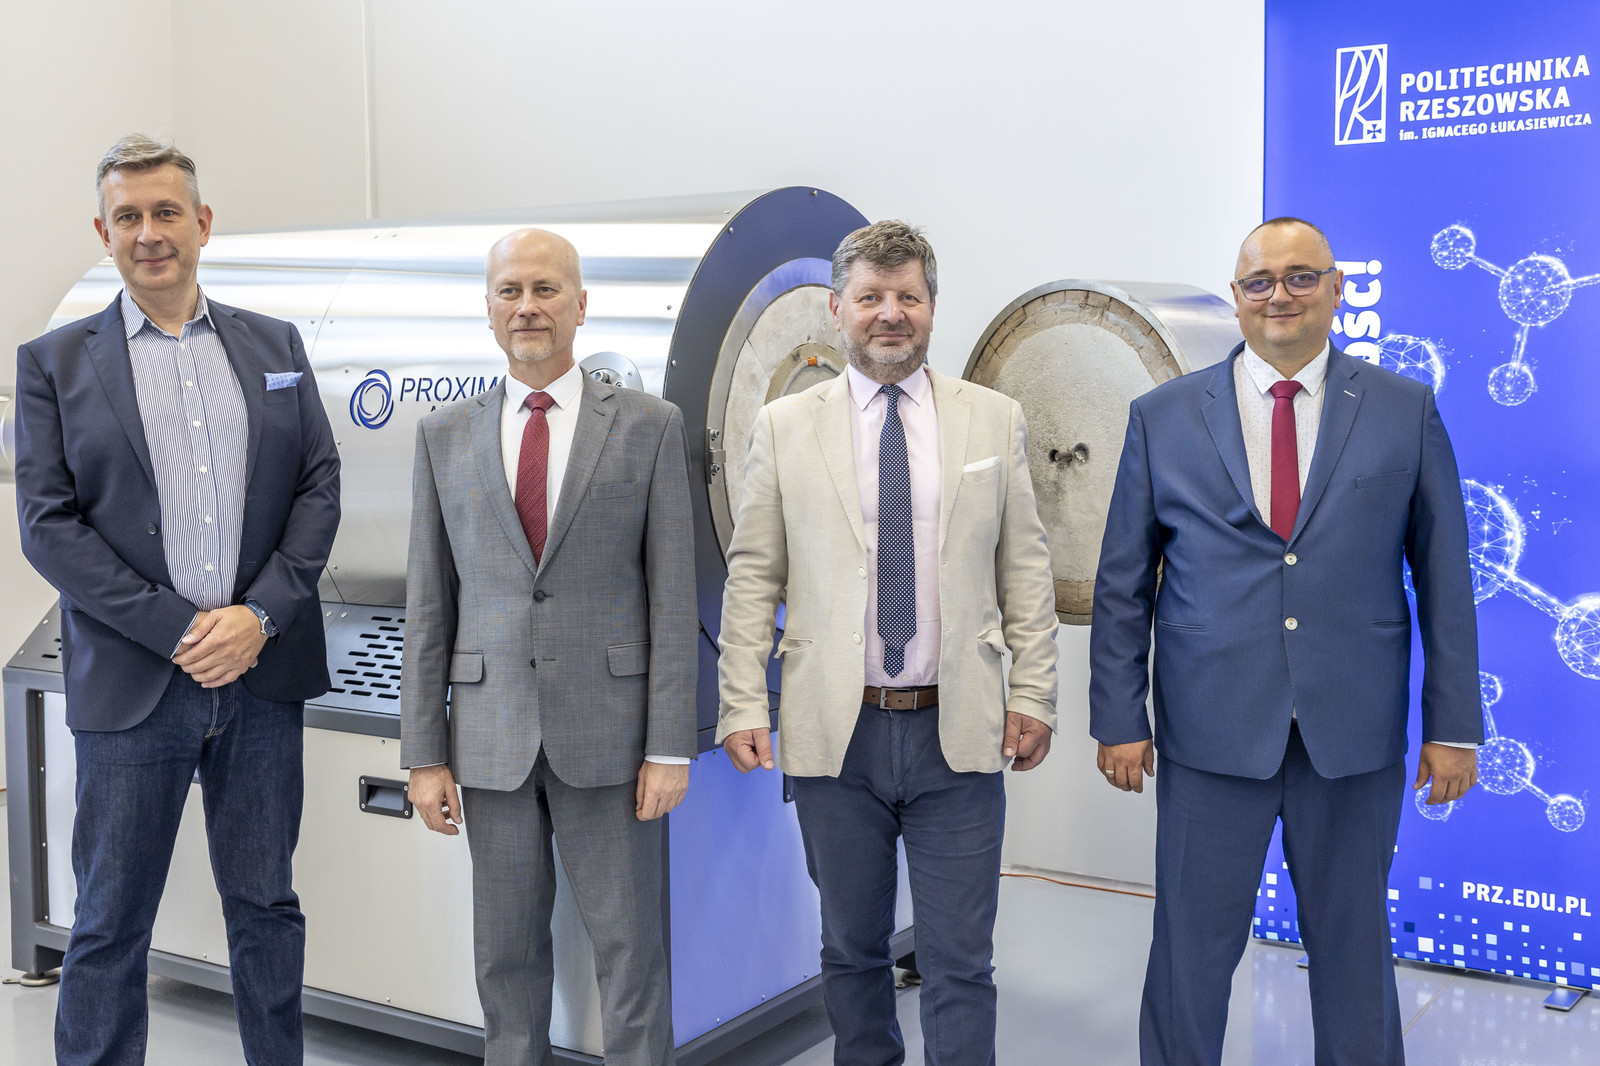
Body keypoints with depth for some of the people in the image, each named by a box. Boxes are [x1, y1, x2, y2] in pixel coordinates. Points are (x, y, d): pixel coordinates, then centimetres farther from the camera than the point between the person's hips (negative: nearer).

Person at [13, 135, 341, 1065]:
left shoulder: (276, 347, 9)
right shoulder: (54, 362, 3)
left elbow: (319, 488, 4)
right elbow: (49, 525, -5)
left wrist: (259, 616, -10)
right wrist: (178, 630, -13)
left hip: (262, 674, 2)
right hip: (131, 681, -2)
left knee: (267, 905, 13)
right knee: (110, 924, 7)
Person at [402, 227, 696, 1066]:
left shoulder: (649, 427, -1)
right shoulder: (445, 435, 6)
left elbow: (672, 594, -3)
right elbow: (428, 602, 6)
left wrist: (670, 746, -7)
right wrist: (423, 752, 2)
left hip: (607, 727, -2)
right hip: (491, 735, 2)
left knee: (629, 944, 5)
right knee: (507, 951, 12)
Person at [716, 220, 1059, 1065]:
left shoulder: (995, 420, 7)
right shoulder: (784, 426, 5)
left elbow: (1025, 570, 6)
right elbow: (752, 576, 3)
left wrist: (1034, 696, 0)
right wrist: (742, 706, -4)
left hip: (958, 732, 0)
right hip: (835, 734, 1)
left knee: (960, 961, 3)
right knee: (852, 948, 14)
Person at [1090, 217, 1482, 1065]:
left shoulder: (1405, 412, 3)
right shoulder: (1163, 417, 3)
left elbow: (1444, 575, 4)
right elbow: (1121, 584, 4)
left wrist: (1454, 724, 1)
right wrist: (1118, 718, 0)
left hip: (1355, 733, 1)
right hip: (1211, 731, 0)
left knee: (1353, 946, 14)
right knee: (1192, 948, 8)